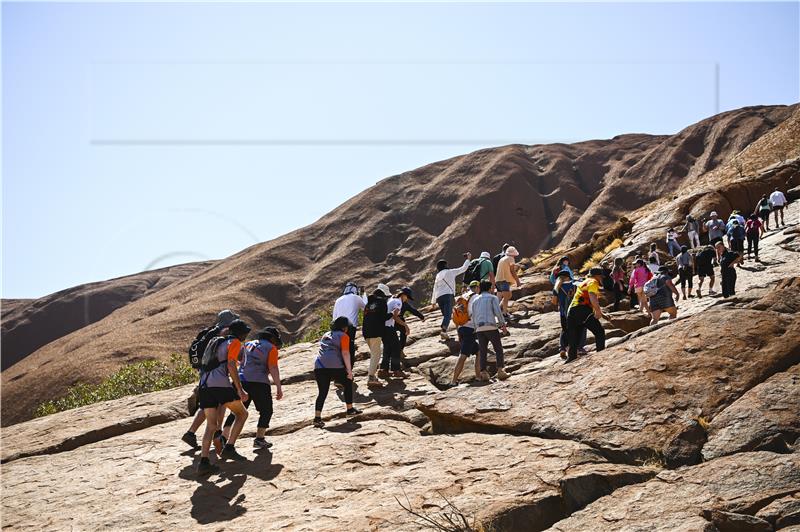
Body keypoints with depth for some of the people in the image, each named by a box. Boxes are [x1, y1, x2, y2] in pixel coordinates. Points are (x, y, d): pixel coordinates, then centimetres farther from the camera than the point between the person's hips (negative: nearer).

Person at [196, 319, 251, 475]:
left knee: (211, 426, 8)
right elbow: (231, 366, -10)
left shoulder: (216, 341, 29)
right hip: (221, 385, -7)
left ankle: (203, 462, -6)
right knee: (242, 414, 11)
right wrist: (240, 390, -13)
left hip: (204, 386, 7)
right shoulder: (234, 342, 5)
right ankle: (229, 448, -1)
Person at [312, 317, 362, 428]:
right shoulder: (343, 336, 6)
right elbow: (345, 353, -4)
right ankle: (350, 409, 27)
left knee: (322, 393, 6)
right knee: (348, 384, 19)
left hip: (318, 366, 5)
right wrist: (349, 370, -4)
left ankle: (317, 418, -7)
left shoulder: (325, 335, 27)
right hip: (334, 366, -5)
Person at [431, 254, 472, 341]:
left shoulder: (437, 276, 23)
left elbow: (435, 289, 24)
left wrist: (433, 301, 31)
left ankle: (444, 332, 1)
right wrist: (468, 259, 26)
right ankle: (443, 330, -35)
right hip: (448, 295, -6)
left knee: (445, 314, 15)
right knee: (448, 314, -15)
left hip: (439, 297, 6)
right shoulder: (450, 272, 8)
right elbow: (463, 269, 12)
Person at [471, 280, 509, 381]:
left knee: (483, 352, 6)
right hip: (491, 327, -4)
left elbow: (473, 317, 18)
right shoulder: (493, 298, 7)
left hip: (479, 329, 4)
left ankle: (483, 373, -8)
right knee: (498, 350, 5)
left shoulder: (475, 300, 21)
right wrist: (503, 325, -2)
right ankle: (500, 371, -8)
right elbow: (498, 312, -7)